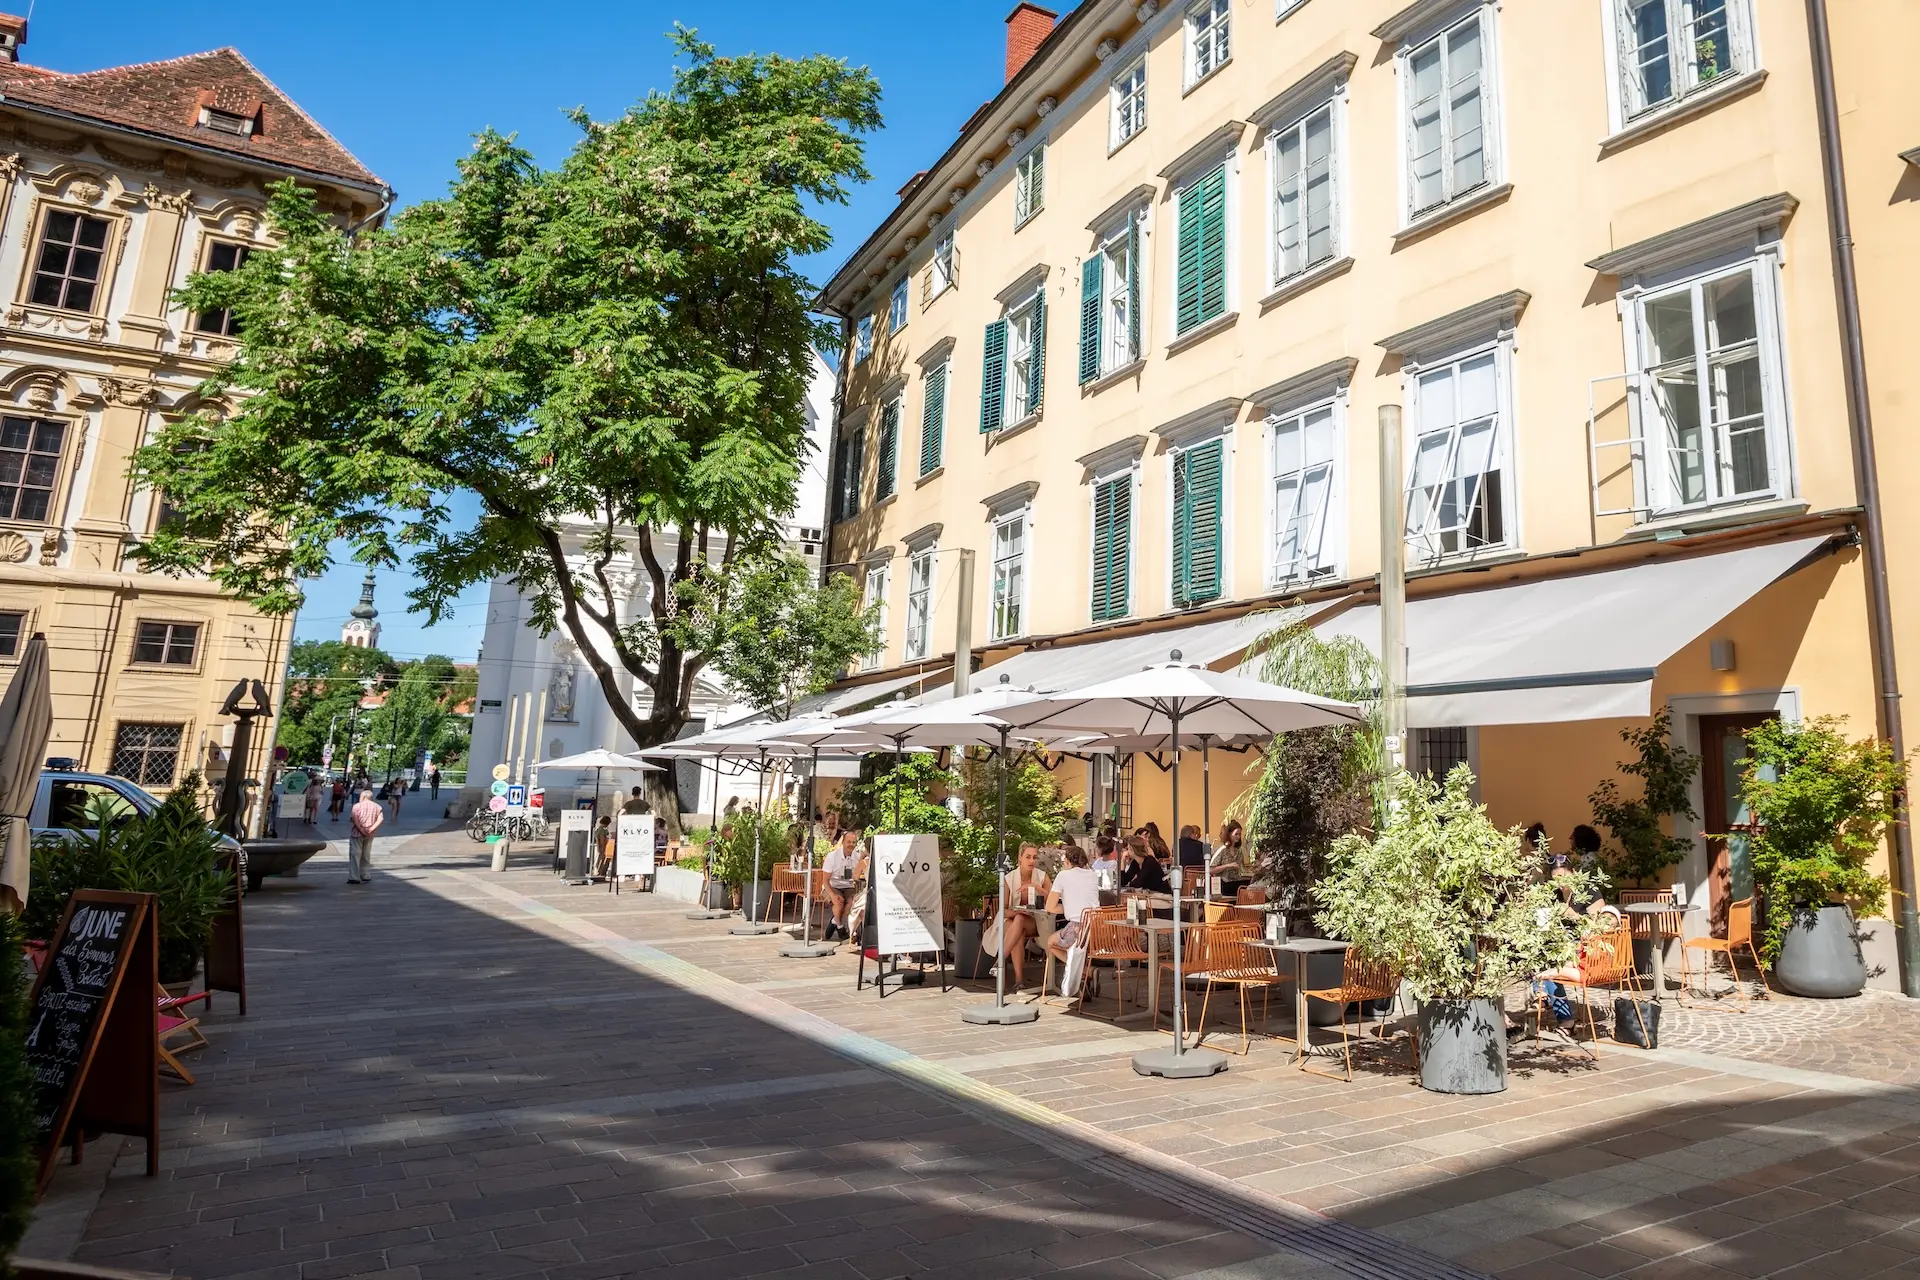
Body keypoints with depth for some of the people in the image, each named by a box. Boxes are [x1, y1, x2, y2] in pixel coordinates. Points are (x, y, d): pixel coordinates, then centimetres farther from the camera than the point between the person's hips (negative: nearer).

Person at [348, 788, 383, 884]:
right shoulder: (377, 807, 7)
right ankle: (366, 876, 21)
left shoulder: (357, 806, -2)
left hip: (357, 833, -4)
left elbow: (354, 819, -16)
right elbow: (381, 819, -6)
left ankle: (354, 877, -8)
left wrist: (361, 830, -14)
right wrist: (371, 829, -12)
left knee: (355, 855, -2)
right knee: (366, 855, 17)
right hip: (370, 834, 4)